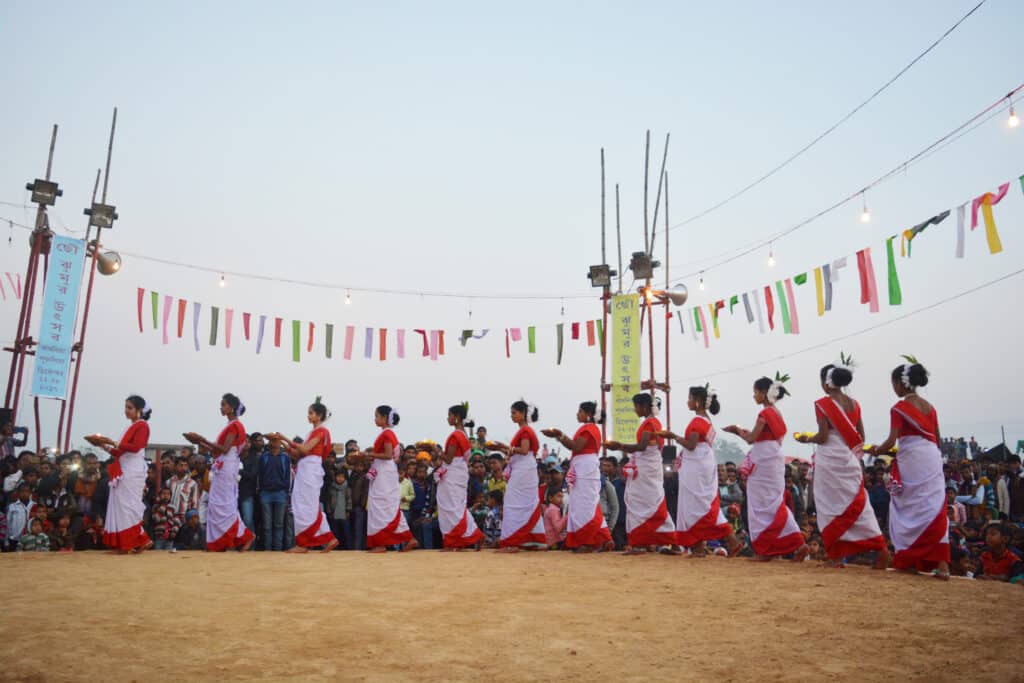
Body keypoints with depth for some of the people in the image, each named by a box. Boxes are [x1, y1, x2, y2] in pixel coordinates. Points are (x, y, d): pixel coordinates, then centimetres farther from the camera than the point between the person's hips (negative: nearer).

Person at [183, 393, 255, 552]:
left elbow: (225, 449, -19)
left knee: (224, 505, -10)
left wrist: (202, 439, -16)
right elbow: (217, 451, 15)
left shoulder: (235, 425, -9)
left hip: (227, 467, -9)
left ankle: (244, 536, -6)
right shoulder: (230, 426, 18)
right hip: (221, 468, 9)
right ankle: (219, 543, 7)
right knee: (217, 504, 6)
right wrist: (200, 443, 9)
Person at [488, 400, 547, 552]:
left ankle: (512, 543, -10)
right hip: (521, 471, 10)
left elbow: (524, 450, -22)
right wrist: (502, 449, 8)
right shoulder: (524, 431, 18)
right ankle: (538, 541, 13)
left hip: (522, 471, -10)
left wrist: (506, 447, -20)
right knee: (529, 505, 10)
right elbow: (515, 453, 17)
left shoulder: (525, 430, -10)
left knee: (514, 504, -9)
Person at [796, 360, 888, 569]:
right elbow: (861, 437, 10)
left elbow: (823, 437, -14)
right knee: (857, 503, 10)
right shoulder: (854, 404, 8)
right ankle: (880, 547, -3)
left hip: (829, 460, -5)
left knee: (831, 506, 3)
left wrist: (806, 439, 4)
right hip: (850, 460, 5)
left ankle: (836, 556, 6)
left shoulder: (822, 404, -10)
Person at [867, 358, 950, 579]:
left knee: (909, 509, 6)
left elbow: (891, 442, -11)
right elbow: (936, 439, 17)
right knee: (935, 509, 3)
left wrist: (877, 450, 7)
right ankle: (942, 563, -5)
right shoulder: (929, 407, 13)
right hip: (933, 459, 5)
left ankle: (909, 561, 13)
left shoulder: (900, 408, -6)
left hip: (911, 461, -5)